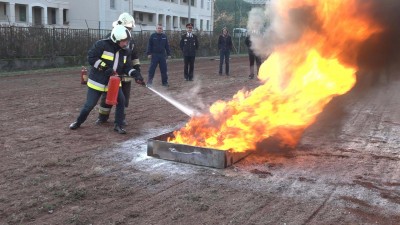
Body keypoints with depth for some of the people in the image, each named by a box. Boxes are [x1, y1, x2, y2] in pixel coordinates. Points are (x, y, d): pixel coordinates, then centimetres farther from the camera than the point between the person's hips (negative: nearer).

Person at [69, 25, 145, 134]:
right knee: (90, 104, 1)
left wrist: (136, 74, -17)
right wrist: (105, 68, -28)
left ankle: (118, 125, 4)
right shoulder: (102, 44, -18)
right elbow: (91, 58, -20)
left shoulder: (125, 52, 1)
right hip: (98, 81, -5)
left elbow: (127, 67, 2)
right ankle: (78, 122, 27)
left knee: (121, 101, -10)